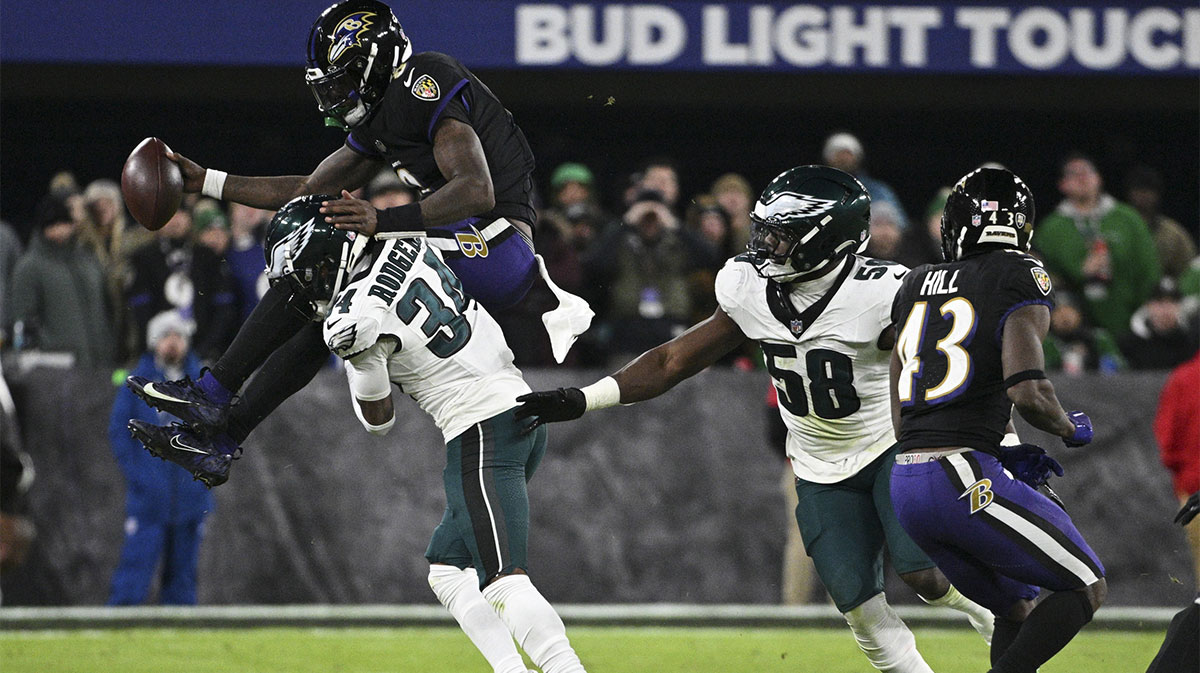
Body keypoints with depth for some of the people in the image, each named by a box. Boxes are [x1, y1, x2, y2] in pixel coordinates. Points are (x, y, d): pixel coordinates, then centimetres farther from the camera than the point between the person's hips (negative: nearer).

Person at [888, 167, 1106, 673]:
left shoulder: (917, 287, 17)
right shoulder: (1021, 280, -3)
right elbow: (1027, 393, -17)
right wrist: (1072, 429, 4)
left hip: (906, 482, 7)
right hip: (966, 481, -7)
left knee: (1016, 610, 21)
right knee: (1086, 588, 6)